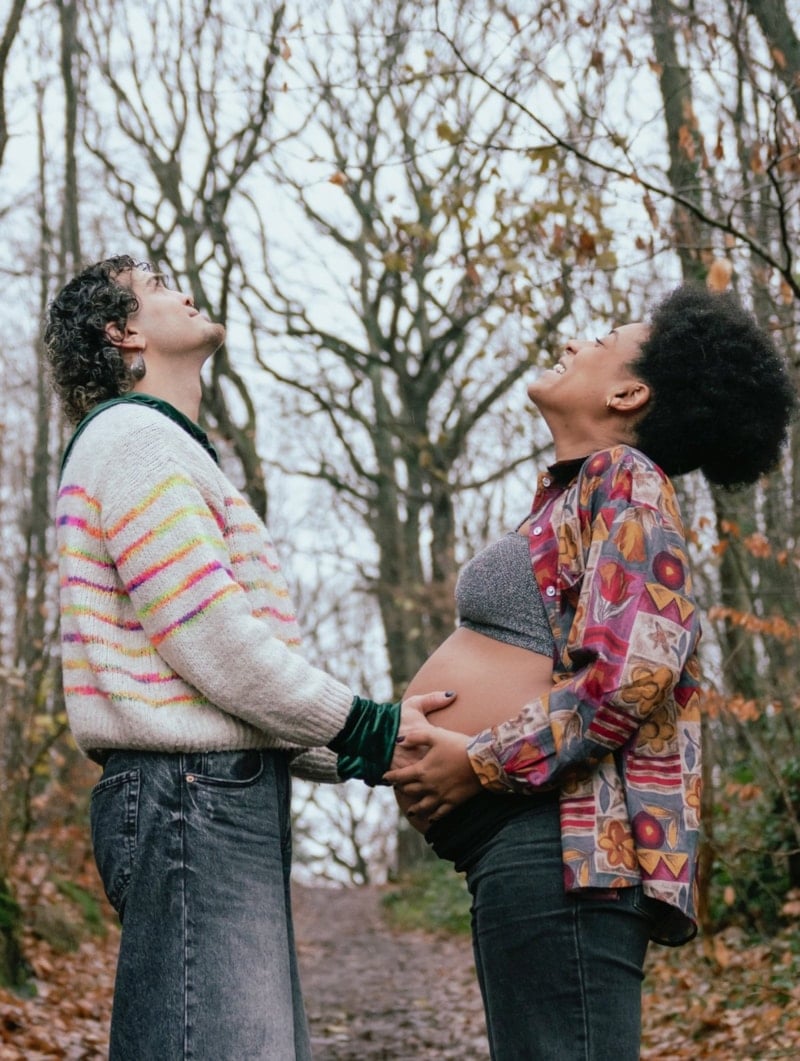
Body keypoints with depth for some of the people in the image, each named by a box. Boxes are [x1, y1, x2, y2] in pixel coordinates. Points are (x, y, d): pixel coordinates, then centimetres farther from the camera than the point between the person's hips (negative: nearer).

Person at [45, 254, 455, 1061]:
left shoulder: (173, 450, 26)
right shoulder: (133, 438, -5)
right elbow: (213, 642, -15)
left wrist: (385, 749, 13)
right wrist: (366, 732, -7)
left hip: (225, 793, 10)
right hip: (190, 791, -10)